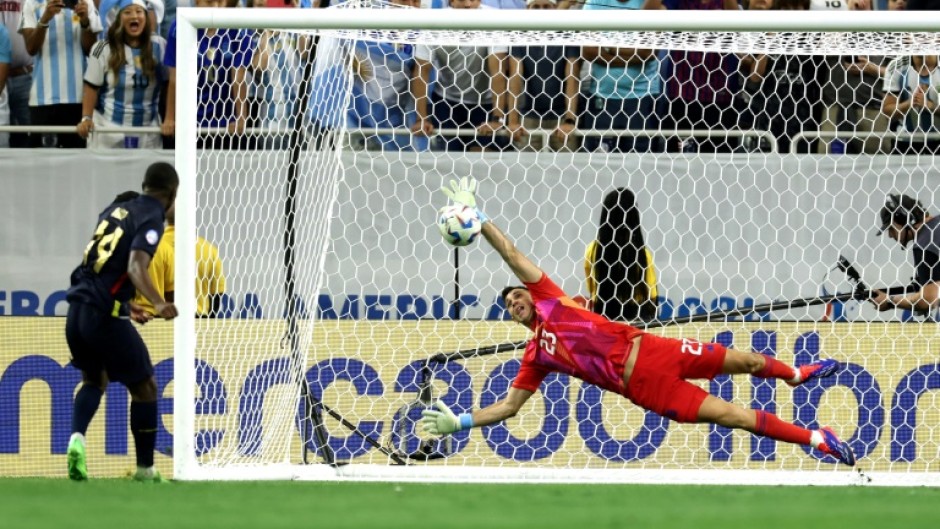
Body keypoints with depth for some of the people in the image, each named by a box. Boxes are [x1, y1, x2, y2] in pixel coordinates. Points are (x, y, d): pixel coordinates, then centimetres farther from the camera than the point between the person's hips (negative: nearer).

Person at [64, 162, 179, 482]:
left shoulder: (116, 210, 17)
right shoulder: (151, 219, -6)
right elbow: (135, 267, -23)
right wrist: (158, 304, -36)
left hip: (77, 310, 7)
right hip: (106, 315, -7)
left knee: (95, 380, 27)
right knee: (144, 388, 9)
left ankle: (77, 437, 1)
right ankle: (145, 469, 13)